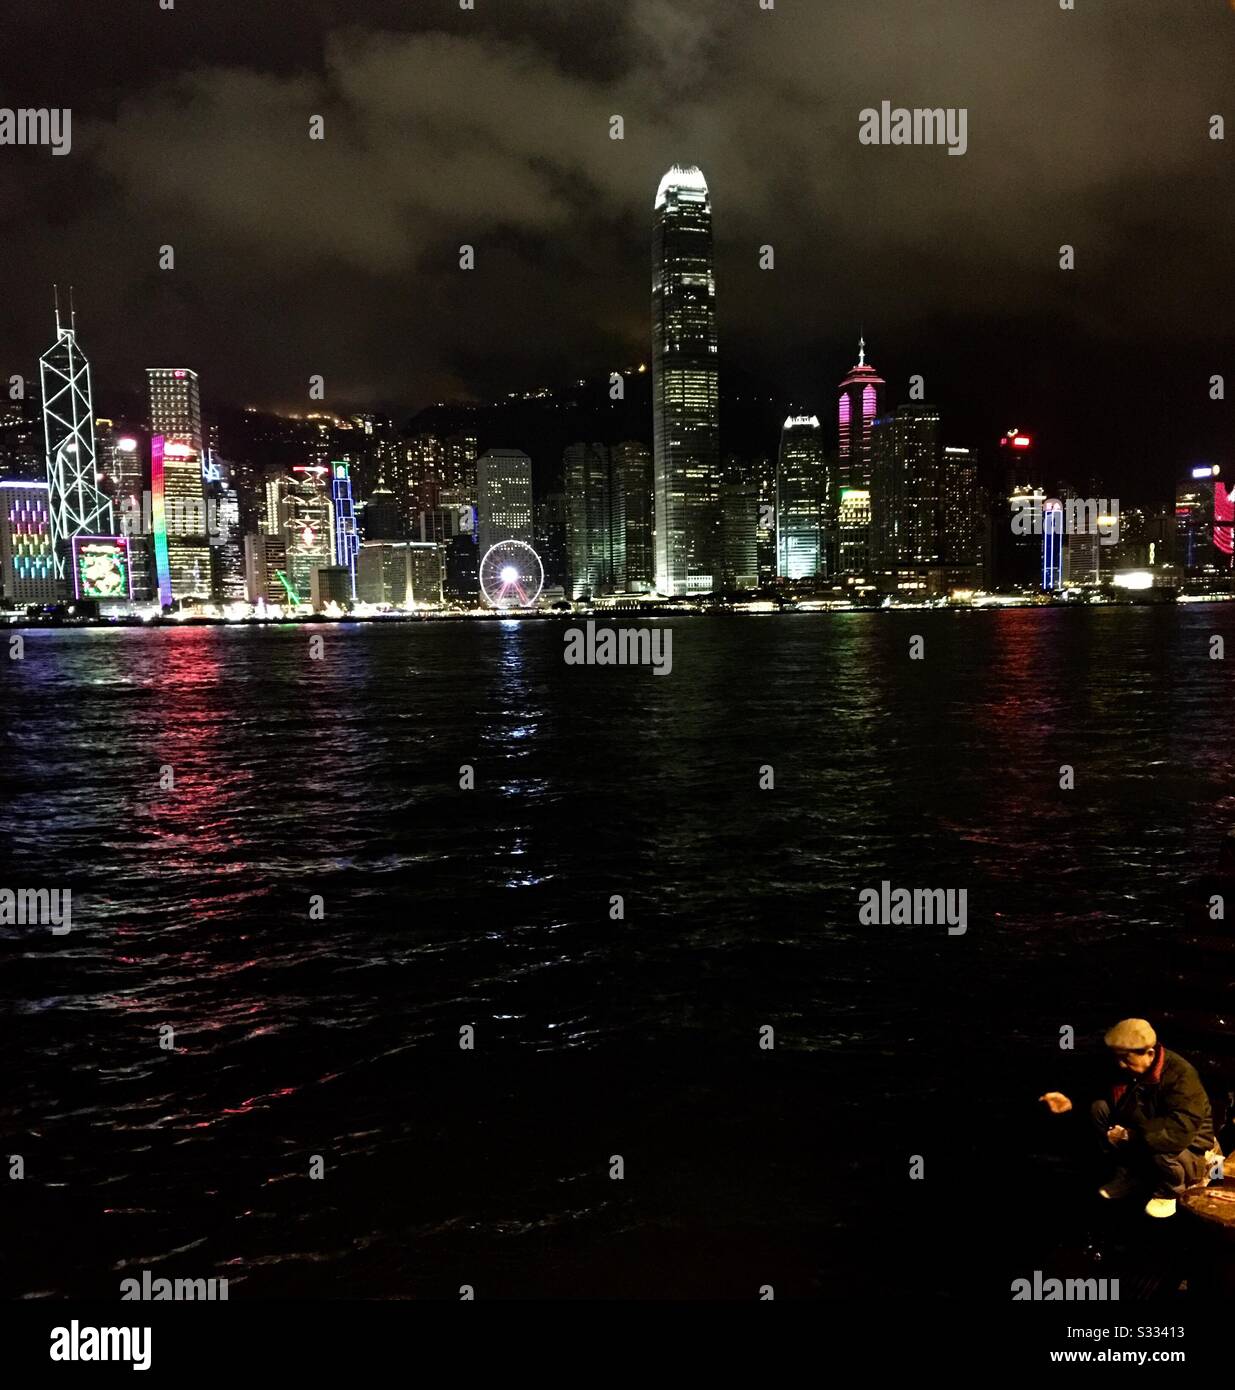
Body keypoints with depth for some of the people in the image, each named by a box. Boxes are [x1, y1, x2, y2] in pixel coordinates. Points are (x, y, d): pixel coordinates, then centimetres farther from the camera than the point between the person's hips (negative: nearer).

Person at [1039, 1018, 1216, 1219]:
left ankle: (1169, 1191, -3)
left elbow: (1180, 1131, -40)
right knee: (1099, 1108, -12)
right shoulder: (1126, 1070, -8)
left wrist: (1131, 1135, -36)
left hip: (1188, 1150, -6)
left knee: (1162, 1149, -39)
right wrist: (1071, 1103, -11)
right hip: (1140, 1142, 6)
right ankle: (1129, 1175, 3)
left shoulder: (1181, 1074, -29)